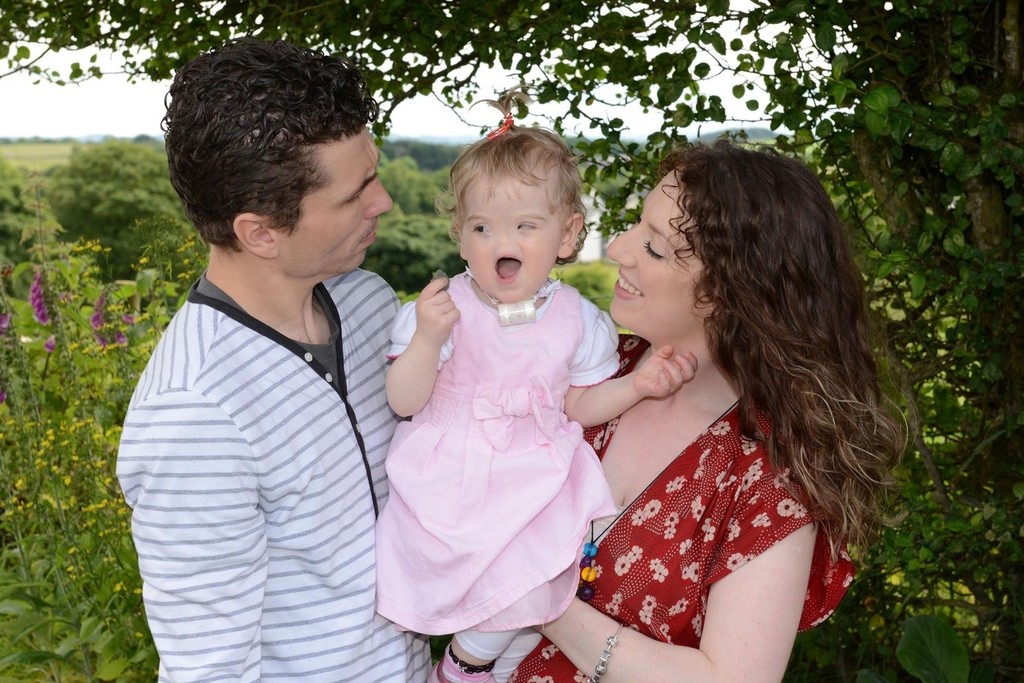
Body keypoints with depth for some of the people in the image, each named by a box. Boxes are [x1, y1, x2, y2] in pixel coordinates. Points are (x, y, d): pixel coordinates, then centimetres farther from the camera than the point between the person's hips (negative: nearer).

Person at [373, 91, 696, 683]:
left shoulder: (578, 319, -1)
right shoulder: (444, 307, -8)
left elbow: (578, 405, 9)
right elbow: (404, 402, -8)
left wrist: (640, 384, -5)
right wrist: (427, 339, -24)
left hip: (537, 479, 2)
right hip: (452, 481, -1)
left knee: (537, 597, -15)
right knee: (522, 594, -16)